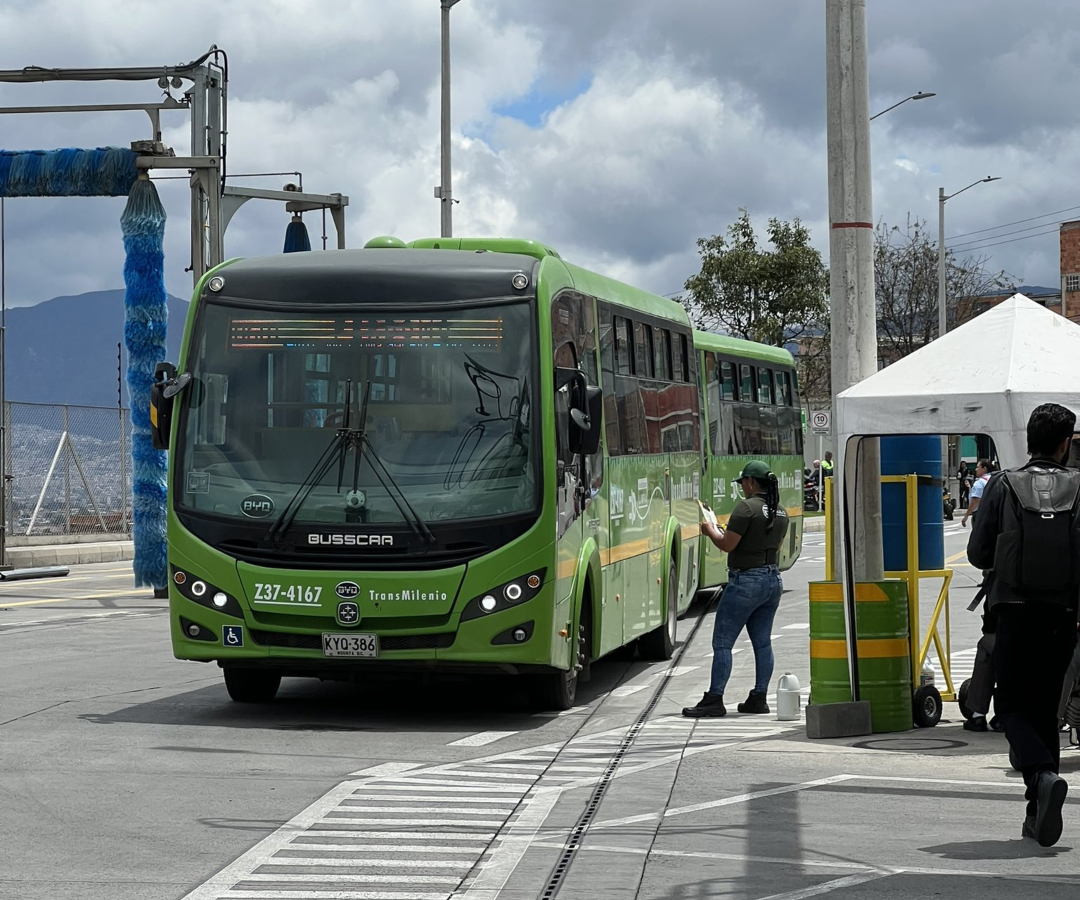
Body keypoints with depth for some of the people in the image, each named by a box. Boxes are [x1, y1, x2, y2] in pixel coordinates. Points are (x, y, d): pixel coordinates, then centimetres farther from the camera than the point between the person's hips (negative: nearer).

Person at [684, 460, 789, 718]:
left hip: (746, 582, -8)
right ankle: (759, 698, 15)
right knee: (762, 642, 13)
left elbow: (727, 544, -17)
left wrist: (710, 530, 3)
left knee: (722, 643, -3)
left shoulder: (747, 507, -16)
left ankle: (714, 700, -4)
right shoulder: (780, 512, 9)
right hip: (773, 579, 8)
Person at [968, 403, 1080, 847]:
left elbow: (978, 553, -1)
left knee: (1012, 705, 6)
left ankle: (1043, 775, -22)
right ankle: (1038, 813, 13)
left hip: (1016, 613, -2)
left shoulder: (1003, 487, -4)